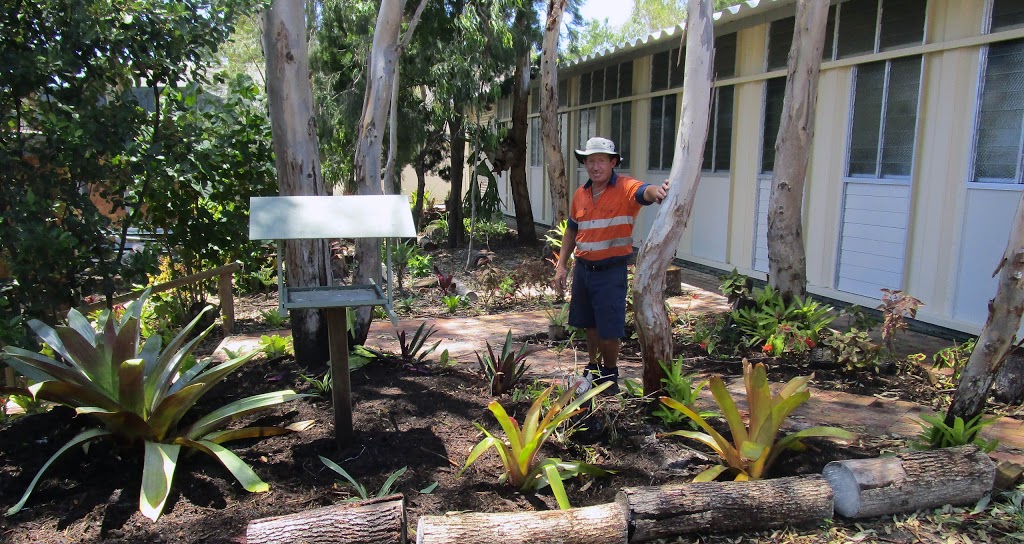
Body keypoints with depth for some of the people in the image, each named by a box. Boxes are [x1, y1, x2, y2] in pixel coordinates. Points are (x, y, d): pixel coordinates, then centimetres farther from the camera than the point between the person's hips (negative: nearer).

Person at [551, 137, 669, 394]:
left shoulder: (625, 188, -12)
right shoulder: (580, 195, 6)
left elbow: (644, 191, -35)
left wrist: (656, 191, -59)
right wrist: (561, 266, 10)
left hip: (611, 271, -5)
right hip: (583, 268, 5)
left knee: (609, 330, 2)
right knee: (590, 325, 17)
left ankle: (610, 374, 27)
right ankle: (594, 370, 37)